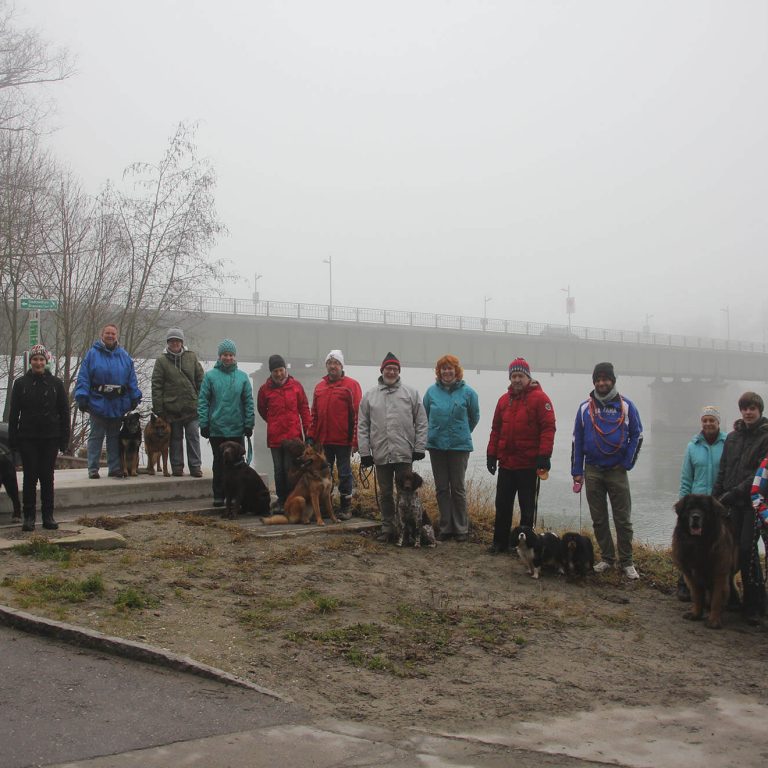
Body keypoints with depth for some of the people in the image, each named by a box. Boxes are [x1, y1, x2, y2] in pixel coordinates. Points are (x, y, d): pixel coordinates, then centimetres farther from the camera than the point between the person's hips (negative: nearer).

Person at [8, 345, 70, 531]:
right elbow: (14, 413, 4)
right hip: (27, 438, 0)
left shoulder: (56, 383, 4)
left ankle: (48, 516, 12)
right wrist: (13, 439, -2)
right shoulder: (21, 383, 3)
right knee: (30, 476, 1)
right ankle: (29, 517, 7)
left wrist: (64, 439, -1)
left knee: (47, 477, 4)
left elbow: (64, 411, 5)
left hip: (50, 438, 0)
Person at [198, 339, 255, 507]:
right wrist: (204, 424, -6)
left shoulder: (242, 377, 5)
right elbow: (203, 402, 0)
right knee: (219, 463, 7)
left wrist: (249, 424, 0)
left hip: (237, 430, 1)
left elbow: (248, 402, 6)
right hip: (216, 429, -1)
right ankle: (218, 495, 15)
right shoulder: (210, 376, 0)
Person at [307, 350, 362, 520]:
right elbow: (314, 414, 14)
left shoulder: (351, 385, -3)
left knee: (344, 474, 4)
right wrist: (311, 436, 7)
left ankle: (345, 507, 11)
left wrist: (355, 440, -12)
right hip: (323, 440, 5)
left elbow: (357, 414, -7)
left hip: (343, 440, -4)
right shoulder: (320, 386, 12)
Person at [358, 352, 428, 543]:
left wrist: (419, 448, -3)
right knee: (385, 494, 10)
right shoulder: (370, 395, 7)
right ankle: (387, 527, 20)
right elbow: (362, 426, 7)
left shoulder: (411, 393, 3)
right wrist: (364, 452, 1)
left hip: (404, 454, -2)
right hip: (380, 454, 2)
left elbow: (421, 423, 3)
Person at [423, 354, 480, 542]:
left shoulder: (467, 392, -5)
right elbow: (425, 415, 16)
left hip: (459, 445, -3)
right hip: (436, 445, 3)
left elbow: (474, 417, 8)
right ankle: (445, 528, 17)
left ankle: (461, 528, 11)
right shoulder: (432, 391, 1)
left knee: (458, 488, 2)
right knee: (441, 488, 8)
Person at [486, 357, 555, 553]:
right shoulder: (504, 399, 10)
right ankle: (500, 541, 21)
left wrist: (544, 456, -18)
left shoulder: (539, 398, -7)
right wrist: (491, 454, 10)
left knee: (527, 508, 5)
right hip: (506, 463, 5)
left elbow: (548, 428, -13)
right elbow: (496, 429, 14)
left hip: (529, 465, -5)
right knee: (502, 505, 11)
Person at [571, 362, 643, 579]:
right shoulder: (585, 408, 5)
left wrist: (627, 464, -5)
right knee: (598, 519, 8)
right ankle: (607, 558, 19)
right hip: (592, 471, 2)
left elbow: (637, 435, 4)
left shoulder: (626, 406, 0)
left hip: (617, 471, -2)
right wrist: (577, 472, 4)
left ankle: (627, 562, 6)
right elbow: (577, 440, 8)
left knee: (623, 519, -1)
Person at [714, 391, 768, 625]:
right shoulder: (732, 437, 14)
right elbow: (723, 471, 16)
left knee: (747, 550, -10)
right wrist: (715, 496, 7)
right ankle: (727, 597, 14)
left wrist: (735, 492, -16)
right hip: (732, 503, 5)